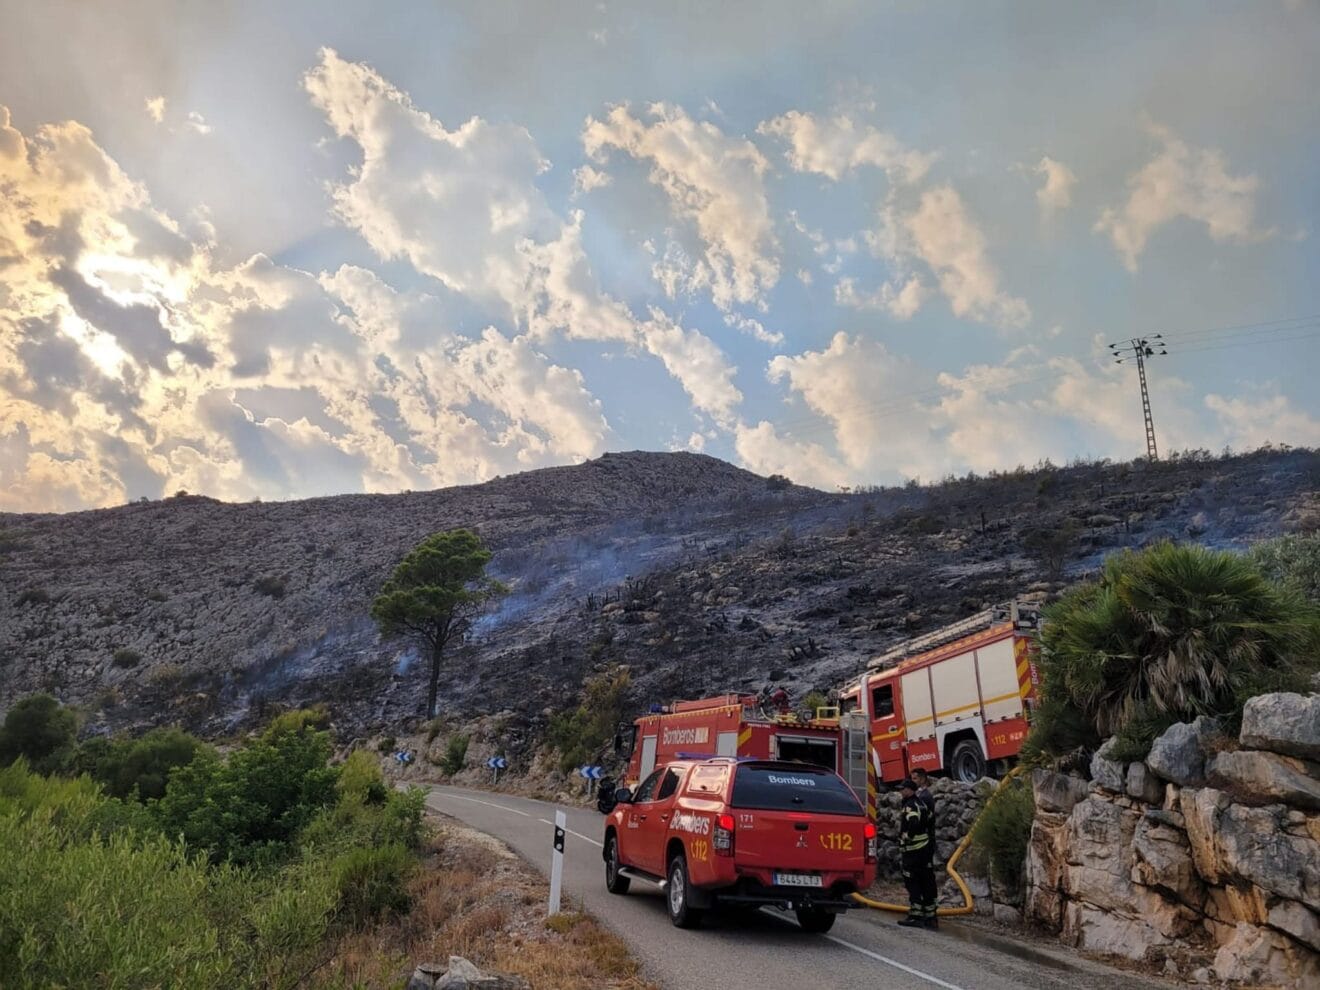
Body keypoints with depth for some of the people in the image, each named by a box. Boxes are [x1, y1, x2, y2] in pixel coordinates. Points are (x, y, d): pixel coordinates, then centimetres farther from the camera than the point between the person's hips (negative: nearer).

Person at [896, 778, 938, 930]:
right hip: (926, 848, 9)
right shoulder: (921, 804, 15)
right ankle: (930, 916, 17)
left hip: (913, 850, -9)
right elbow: (930, 822, 21)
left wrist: (906, 840, -20)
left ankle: (915, 915, -4)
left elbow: (913, 824, -30)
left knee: (912, 883, -4)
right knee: (927, 882, 11)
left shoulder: (910, 806, -15)